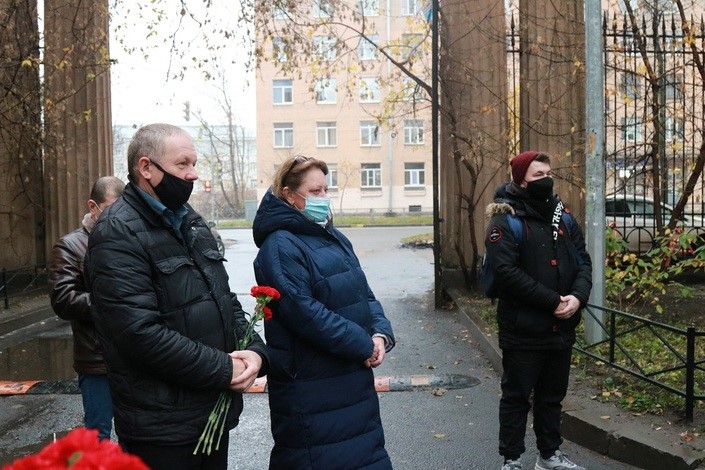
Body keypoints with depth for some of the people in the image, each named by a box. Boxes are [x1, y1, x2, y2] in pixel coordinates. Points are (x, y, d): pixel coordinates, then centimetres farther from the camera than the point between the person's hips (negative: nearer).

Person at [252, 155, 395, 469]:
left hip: (354, 377, 8)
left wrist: (381, 333, -5)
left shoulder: (334, 238, 12)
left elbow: (363, 293, 14)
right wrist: (363, 345, -18)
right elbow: (303, 312, -24)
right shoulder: (280, 245, -15)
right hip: (311, 388, -8)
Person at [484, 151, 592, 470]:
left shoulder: (563, 217, 10)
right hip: (523, 329, -6)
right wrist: (553, 301, -21)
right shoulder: (505, 220, -12)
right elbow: (507, 272, -21)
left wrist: (577, 296, -12)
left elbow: (582, 261, 8)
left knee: (552, 395, 19)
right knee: (517, 396, 6)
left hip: (561, 327, 7)